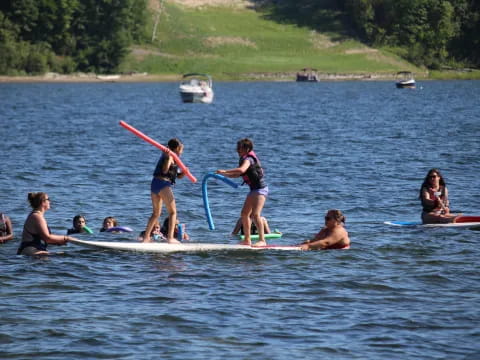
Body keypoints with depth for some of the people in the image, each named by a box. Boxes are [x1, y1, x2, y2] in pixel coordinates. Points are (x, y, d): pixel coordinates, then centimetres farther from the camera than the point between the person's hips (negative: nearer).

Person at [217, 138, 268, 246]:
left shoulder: (249, 159, -18)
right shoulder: (245, 159, 13)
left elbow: (241, 170, -38)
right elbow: (238, 174, 22)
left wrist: (225, 171, -33)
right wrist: (224, 175, 9)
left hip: (260, 189, -11)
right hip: (254, 190, 11)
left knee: (255, 214, -21)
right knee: (244, 214, 14)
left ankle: (262, 240, -23)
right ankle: (247, 240, 21)